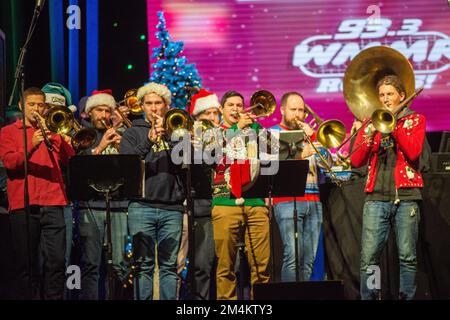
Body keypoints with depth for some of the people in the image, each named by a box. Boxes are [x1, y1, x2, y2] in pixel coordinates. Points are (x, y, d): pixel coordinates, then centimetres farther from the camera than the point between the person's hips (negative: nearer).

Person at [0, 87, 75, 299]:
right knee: (25, 263, -1)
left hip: (52, 203, 2)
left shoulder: (51, 130, 21)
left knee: (56, 260, -6)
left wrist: (56, 136, -5)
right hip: (23, 204, -2)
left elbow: (69, 160, 8)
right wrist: (32, 146, -18)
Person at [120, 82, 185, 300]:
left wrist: (168, 136, -8)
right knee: (143, 265, -2)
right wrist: (148, 141, -14)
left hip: (172, 207, 2)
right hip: (142, 206, -1)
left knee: (169, 265, 3)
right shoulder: (133, 133, 11)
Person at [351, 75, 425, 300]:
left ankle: (406, 297, 4)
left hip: (405, 196, -1)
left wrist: (394, 122, -7)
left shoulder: (415, 120, 12)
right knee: (369, 257, -7)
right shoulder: (371, 122, 17)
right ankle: (367, 297, -1)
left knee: (407, 256, -3)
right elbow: (356, 161, 7)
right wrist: (369, 134, -7)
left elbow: (413, 152, -6)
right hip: (376, 196, 1)